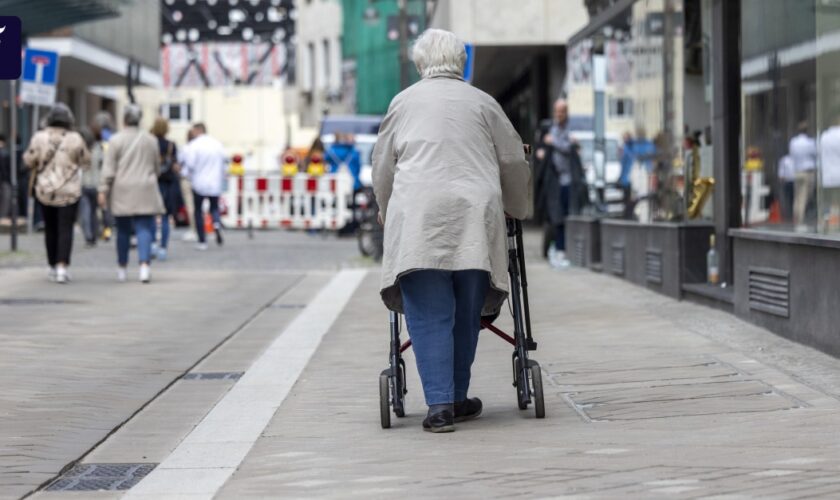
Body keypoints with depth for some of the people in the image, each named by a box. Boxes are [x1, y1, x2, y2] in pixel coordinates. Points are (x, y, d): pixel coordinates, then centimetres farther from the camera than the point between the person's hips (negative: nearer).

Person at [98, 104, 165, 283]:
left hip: (122, 192, -1)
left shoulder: (116, 140, -4)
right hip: (145, 192, 1)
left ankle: (122, 268, 18)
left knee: (123, 230, 9)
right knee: (144, 228, -2)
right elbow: (157, 167, 12)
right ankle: (144, 264, -20)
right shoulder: (150, 140, 4)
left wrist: (103, 190, -3)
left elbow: (109, 169, -7)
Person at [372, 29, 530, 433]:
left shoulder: (404, 102, 14)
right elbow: (514, 162, 20)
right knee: (466, 314, 10)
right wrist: (518, 210, 36)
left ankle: (440, 406, -12)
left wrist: (386, 212, 35)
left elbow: (382, 167, 19)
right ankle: (457, 399, 16)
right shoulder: (482, 102, 14)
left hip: (417, 216, -1)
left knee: (429, 316, -4)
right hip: (475, 217, 1)